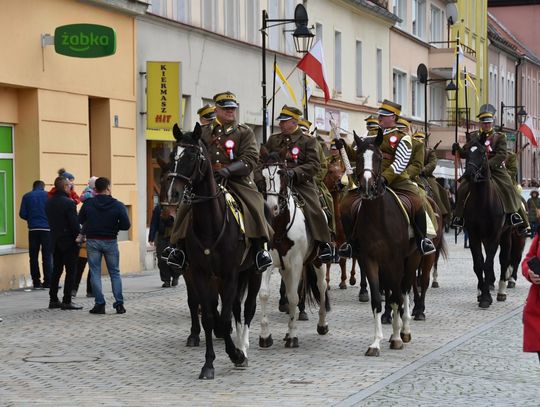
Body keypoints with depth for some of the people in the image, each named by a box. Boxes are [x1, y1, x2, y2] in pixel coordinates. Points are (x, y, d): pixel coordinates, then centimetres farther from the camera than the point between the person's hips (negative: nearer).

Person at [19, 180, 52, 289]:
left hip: (33, 229, 2)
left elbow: (22, 214, 2)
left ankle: (36, 281, 7)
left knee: (33, 256, 8)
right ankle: (48, 281, -5)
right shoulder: (48, 195, 1)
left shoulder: (27, 196, 6)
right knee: (47, 256, 0)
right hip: (46, 228, -2)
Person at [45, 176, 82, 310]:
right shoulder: (69, 203, -17)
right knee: (70, 271, -1)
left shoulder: (49, 202, 6)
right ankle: (67, 301, -2)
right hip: (69, 241, -7)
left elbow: (50, 221, 12)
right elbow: (75, 224, -17)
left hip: (55, 241, 7)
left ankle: (53, 299, 17)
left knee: (56, 270, 15)